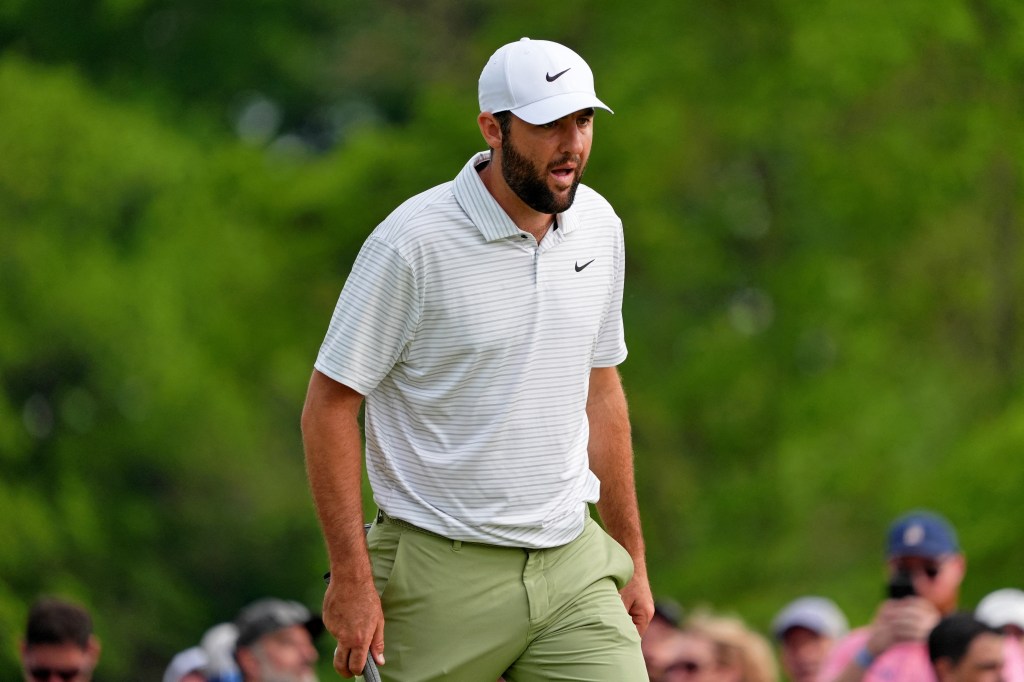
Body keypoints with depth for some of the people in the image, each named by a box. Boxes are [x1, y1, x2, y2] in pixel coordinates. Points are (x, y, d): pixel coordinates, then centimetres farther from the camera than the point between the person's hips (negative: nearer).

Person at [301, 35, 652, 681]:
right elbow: (329, 404, -10)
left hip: (573, 566, 5)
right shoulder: (413, 242, -13)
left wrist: (632, 555, 19)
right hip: (444, 573, -5)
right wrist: (351, 577, -14)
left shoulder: (599, 227, 7)